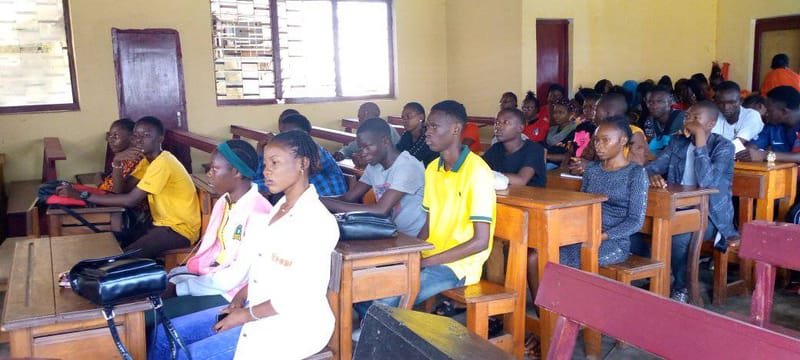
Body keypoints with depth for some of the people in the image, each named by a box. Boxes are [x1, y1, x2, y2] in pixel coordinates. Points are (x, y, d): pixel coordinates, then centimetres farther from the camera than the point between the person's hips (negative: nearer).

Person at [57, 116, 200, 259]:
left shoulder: (162, 163, -22)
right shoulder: (148, 160, 9)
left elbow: (130, 200, -26)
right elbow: (122, 190, 3)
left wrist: (82, 195, -24)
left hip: (180, 229, -9)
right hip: (163, 223, 9)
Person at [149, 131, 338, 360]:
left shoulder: (318, 221, -19)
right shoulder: (280, 207, 10)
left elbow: (301, 296, -22)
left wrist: (247, 315, -15)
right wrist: (240, 299, 1)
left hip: (293, 324, -9)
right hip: (255, 310, 9)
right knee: (166, 334, 4)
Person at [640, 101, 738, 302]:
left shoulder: (724, 147, -7)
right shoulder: (677, 142, 9)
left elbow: (707, 182, -23)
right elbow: (652, 166, 4)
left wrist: (699, 138, -22)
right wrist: (653, 176, -22)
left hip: (709, 214, -5)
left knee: (679, 236, -36)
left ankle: (681, 288, -9)